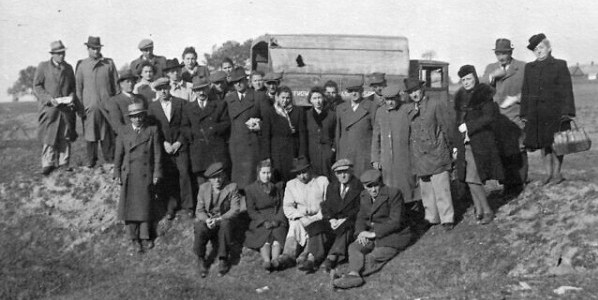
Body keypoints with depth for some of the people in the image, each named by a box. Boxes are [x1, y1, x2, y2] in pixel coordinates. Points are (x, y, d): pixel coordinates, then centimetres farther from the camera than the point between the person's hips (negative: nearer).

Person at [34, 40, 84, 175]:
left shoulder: (69, 68, 12)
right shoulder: (43, 66, 2)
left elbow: (73, 88, 17)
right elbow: (37, 86, -2)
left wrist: (72, 98, 0)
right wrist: (50, 99, -14)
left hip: (66, 108, 3)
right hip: (49, 108, -3)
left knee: (65, 137, 4)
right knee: (49, 137, -2)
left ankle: (63, 163, 13)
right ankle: (48, 164, 7)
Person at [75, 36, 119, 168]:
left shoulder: (109, 63, 8)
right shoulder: (81, 64, 9)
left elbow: (116, 84, 9)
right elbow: (78, 86, 10)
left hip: (107, 103, 0)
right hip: (89, 104, 0)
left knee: (108, 133, -1)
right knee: (90, 132, 2)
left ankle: (110, 159, 7)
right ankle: (91, 160, 12)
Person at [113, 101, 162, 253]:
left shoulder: (152, 130, 1)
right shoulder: (123, 131, 4)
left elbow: (157, 154, 1)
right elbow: (118, 154, 6)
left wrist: (157, 173, -3)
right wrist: (117, 173, 2)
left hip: (146, 175, -1)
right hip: (128, 175, 1)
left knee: (146, 205, 6)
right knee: (130, 205, 3)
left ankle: (146, 237, 22)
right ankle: (134, 238, 15)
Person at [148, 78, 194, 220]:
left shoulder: (181, 103, 4)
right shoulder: (152, 107, 7)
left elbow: (185, 125, 2)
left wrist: (179, 143, -7)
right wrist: (164, 143, -7)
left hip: (180, 145, -1)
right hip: (164, 147, 1)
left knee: (184, 174, -4)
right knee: (168, 176, -1)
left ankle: (187, 205, 6)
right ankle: (171, 206, 10)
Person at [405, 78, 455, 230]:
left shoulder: (436, 104, -3)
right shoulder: (409, 108, 10)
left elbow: (446, 127, -1)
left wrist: (449, 148, 1)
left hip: (436, 153, -4)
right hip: (418, 155, 5)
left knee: (442, 188, -5)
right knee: (425, 189, 10)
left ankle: (447, 219, 4)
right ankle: (432, 218, 21)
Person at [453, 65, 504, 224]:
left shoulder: (484, 94, -7)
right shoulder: (460, 96, 13)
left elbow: (489, 117, -16)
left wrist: (469, 126, -17)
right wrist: (455, 144, 16)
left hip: (480, 142, -6)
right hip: (464, 142, 6)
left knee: (473, 179, -10)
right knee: (472, 179, 7)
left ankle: (487, 211, 5)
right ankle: (479, 210, 19)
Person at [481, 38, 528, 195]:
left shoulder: (523, 68, 4)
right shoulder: (490, 68, 16)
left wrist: (516, 98, -11)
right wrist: (493, 75, -10)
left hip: (516, 117, -3)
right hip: (497, 117, 3)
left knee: (518, 151, -3)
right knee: (502, 151, 0)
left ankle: (519, 183, 8)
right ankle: (508, 183, 10)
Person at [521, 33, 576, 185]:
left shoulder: (560, 65, 1)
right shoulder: (529, 67, 11)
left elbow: (567, 90, -3)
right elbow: (525, 92, 11)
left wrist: (567, 111, -10)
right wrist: (524, 113, 5)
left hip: (555, 111, -3)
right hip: (536, 113, 3)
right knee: (543, 144, 8)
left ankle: (557, 173, 13)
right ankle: (548, 173, 19)